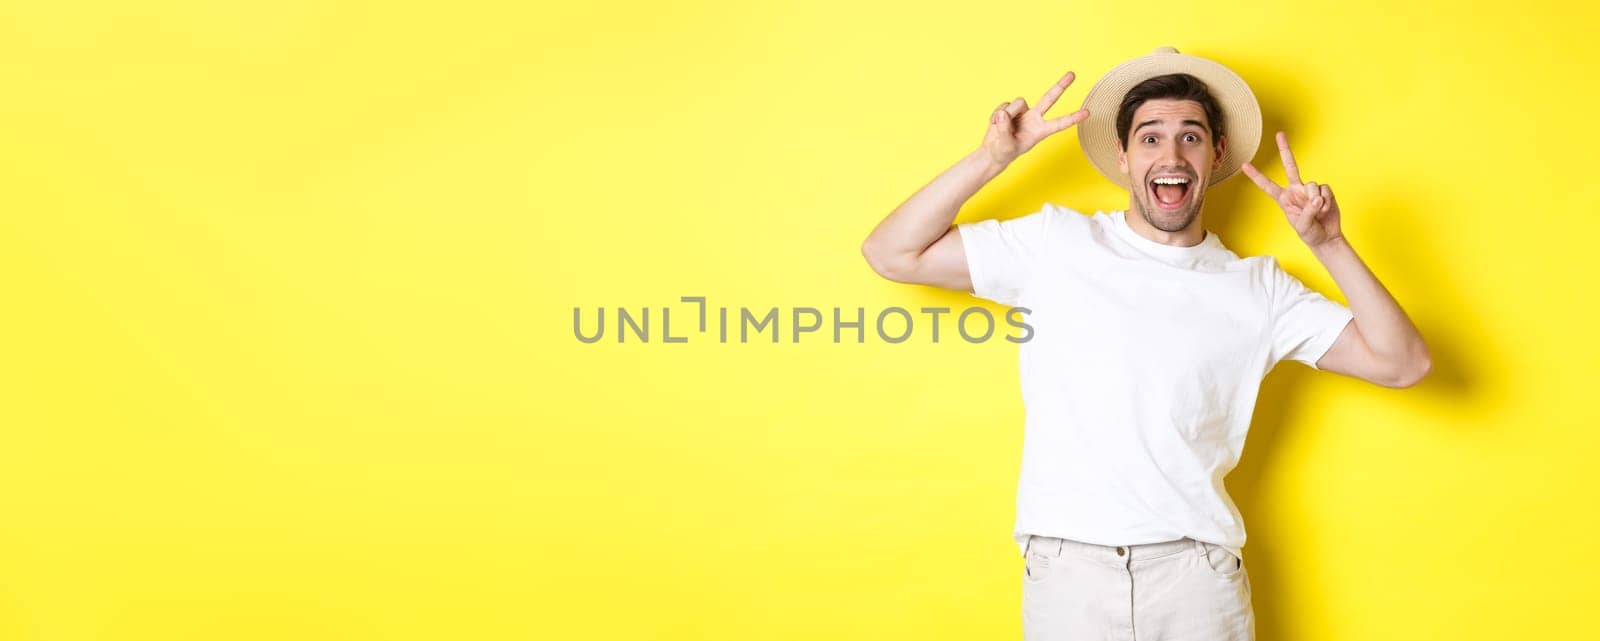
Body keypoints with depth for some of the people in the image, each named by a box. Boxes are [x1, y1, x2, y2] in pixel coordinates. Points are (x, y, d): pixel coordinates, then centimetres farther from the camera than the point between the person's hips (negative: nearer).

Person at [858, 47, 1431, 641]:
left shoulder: (1257, 289, 7)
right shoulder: (1057, 245, 4)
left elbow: (1402, 364, 4)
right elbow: (891, 254, 1)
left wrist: (1329, 245, -6)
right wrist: (992, 158, -7)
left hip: (1197, 575, 1)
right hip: (1065, 569, -1)